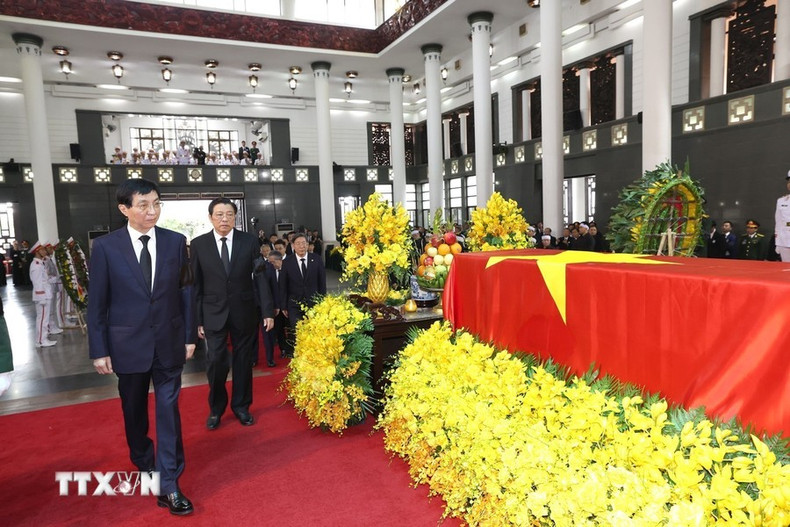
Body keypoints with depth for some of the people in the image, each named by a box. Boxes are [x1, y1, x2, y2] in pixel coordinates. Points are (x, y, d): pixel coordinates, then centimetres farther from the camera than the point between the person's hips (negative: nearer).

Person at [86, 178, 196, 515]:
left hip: (169, 343, 0)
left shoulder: (176, 242, -3)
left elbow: (185, 291, 1)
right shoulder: (105, 247, -6)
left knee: (169, 409, 1)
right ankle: (143, 460, 43)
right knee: (134, 409, 18)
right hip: (128, 344, 0)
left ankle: (168, 486, 9)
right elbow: (97, 303, -3)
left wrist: (189, 336, 2)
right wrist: (99, 350, -4)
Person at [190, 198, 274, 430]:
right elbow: (196, 285, 1)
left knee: (243, 361, 11)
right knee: (215, 362, -1)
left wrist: (268, 311, -7)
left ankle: (241, 406, 30)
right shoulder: (198, 244, -2)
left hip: (244, 313, 1)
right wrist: (197, 319, -1)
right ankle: (216, 408, 24)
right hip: (214, 314, 0)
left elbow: (260, 277, -3)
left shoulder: (249, 241, -3)